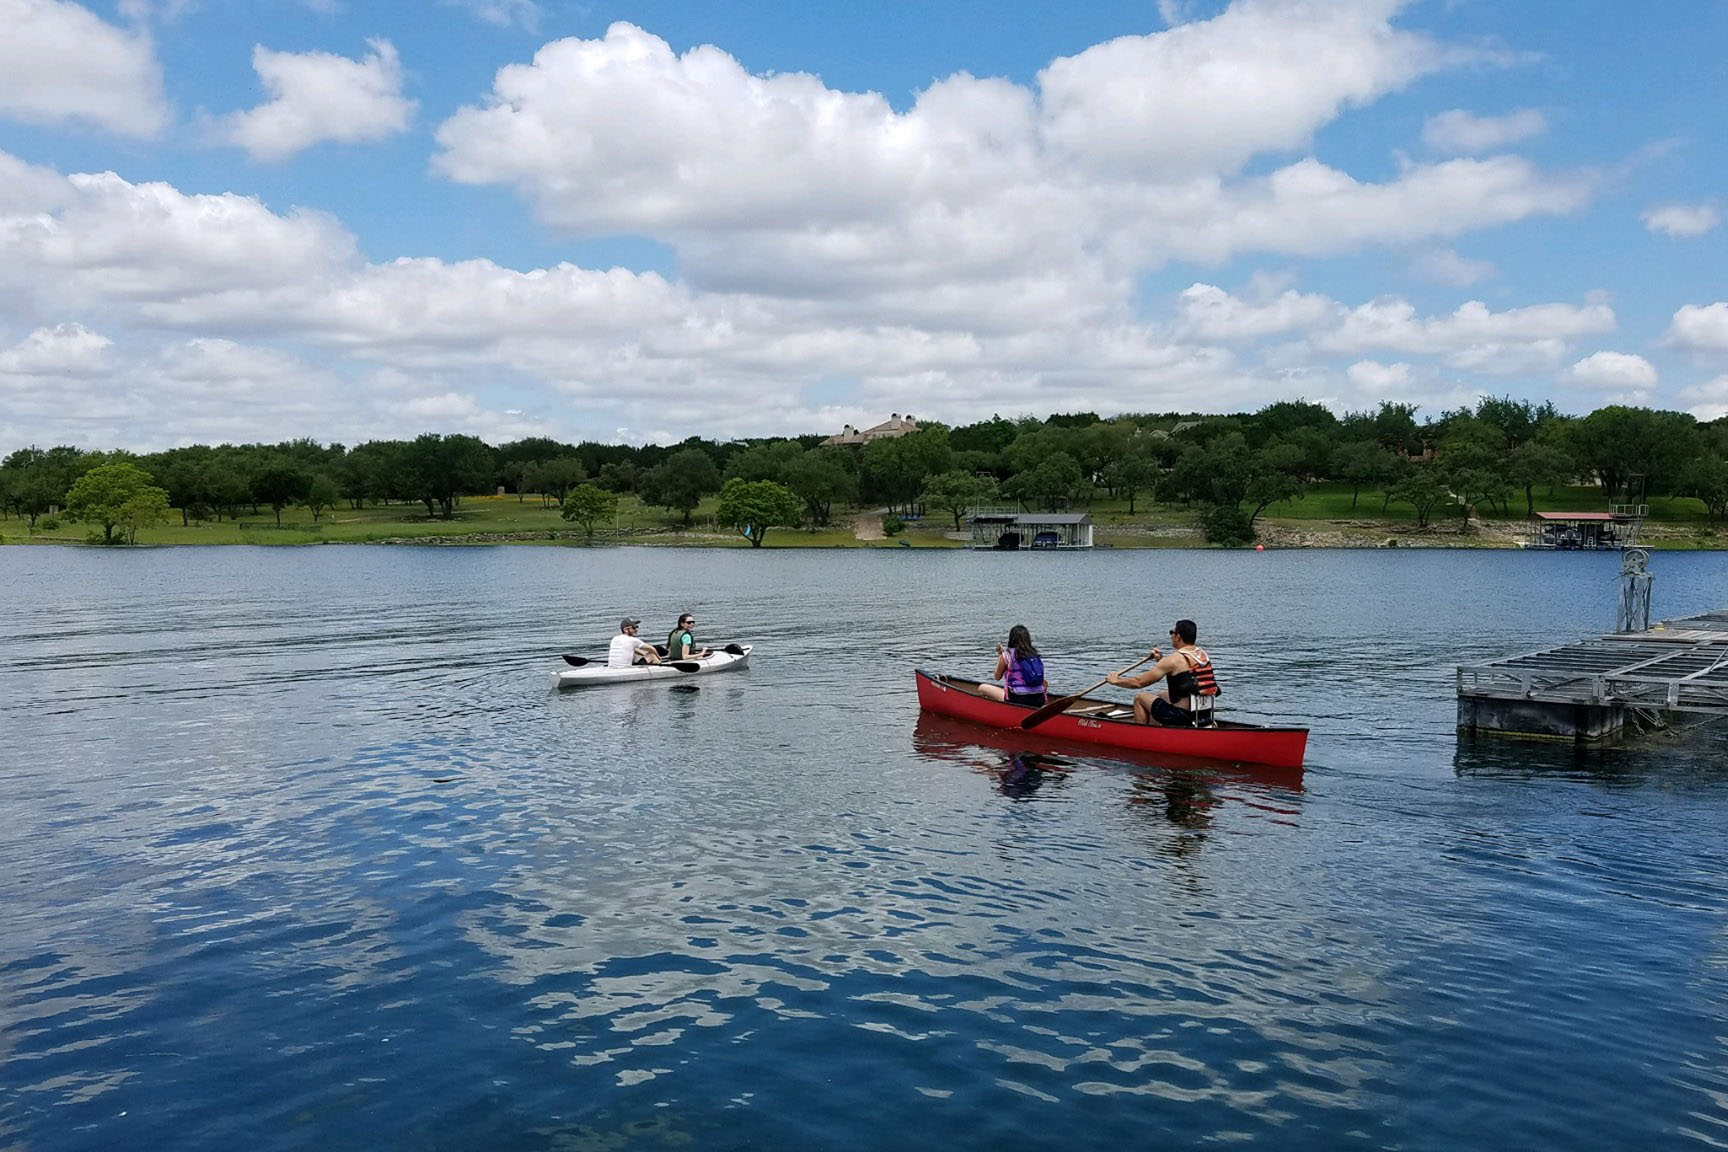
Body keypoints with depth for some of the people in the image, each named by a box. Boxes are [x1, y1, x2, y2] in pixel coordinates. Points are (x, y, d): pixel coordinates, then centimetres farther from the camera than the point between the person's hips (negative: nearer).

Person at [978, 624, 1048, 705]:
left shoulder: (1006, 655, -4)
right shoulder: (1035, 655, 8)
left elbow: (997, 677, 9)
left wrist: (999, 655, 17)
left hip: (1017, 700, -4)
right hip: (1039, 702, 5)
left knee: (982, 688, 10)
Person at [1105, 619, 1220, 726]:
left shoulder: (1174, 659, -17)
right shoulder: (1203, 654, 6)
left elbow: (1138, 682, -12)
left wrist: (1116, 680, 4)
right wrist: (1161, 660, 16)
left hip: (1183, 717, -8)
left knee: (1140, 699, 9)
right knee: (1161, 695, 31)